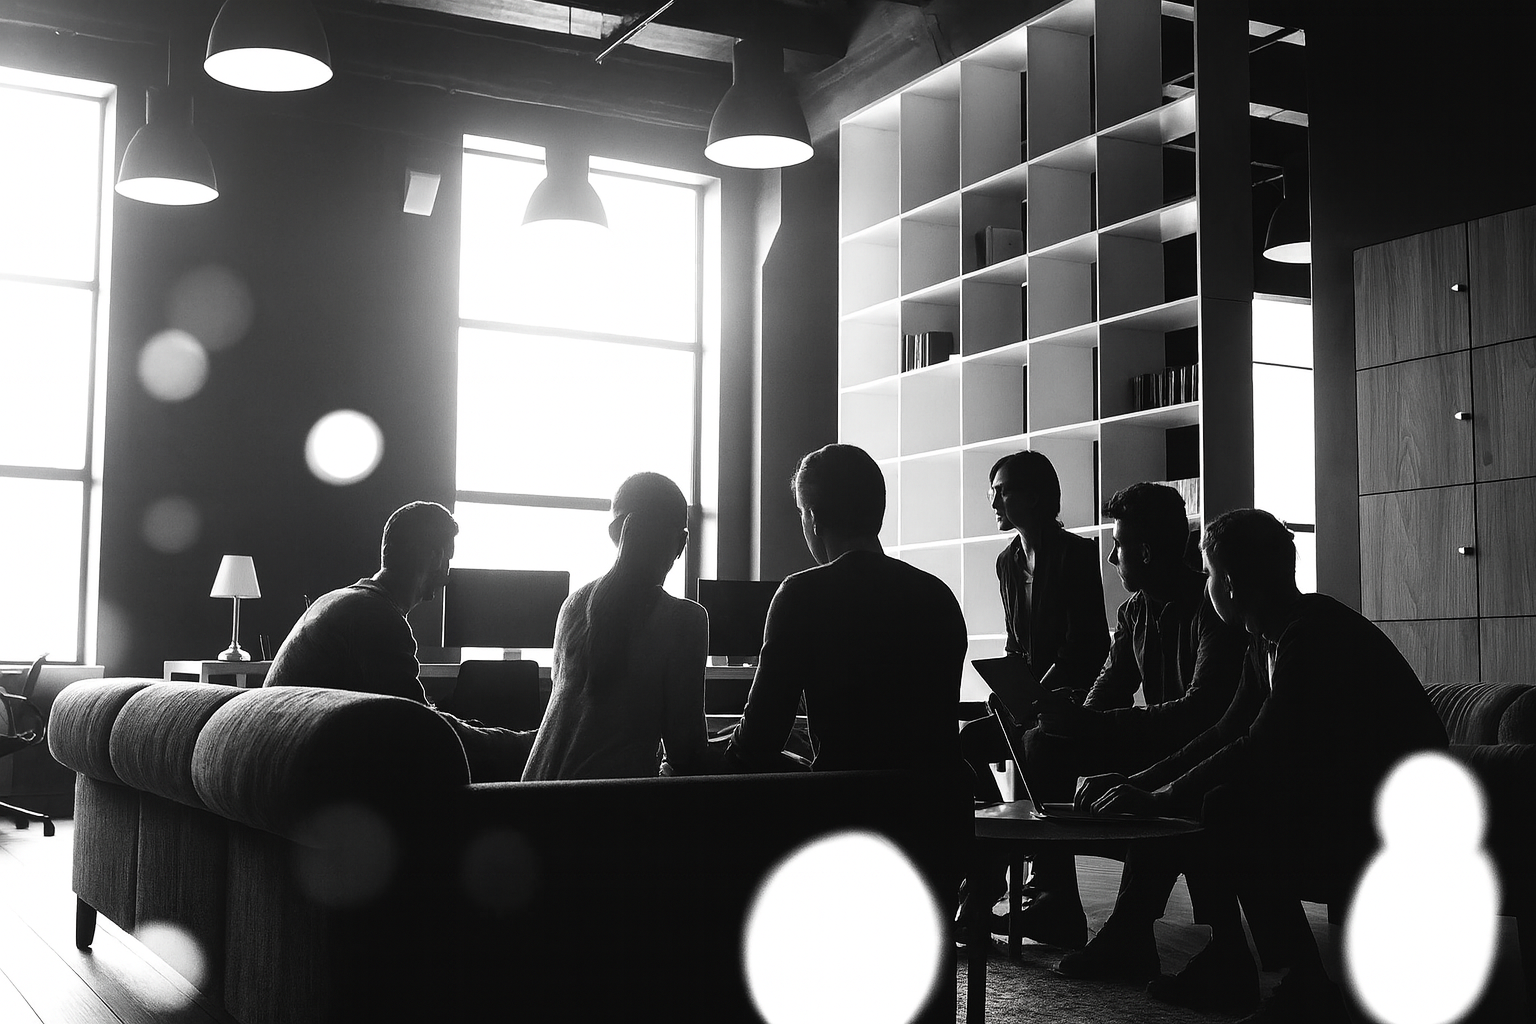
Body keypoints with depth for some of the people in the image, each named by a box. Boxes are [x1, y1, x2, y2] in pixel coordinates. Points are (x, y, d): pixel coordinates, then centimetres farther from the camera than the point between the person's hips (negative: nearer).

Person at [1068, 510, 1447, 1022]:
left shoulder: (1315, 634, -22)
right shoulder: (1269, 638, 9)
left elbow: (1261, 750, -27)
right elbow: (1226, 734, 11)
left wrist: (1156, 799, -21)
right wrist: (1135, 784, 3)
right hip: (1333, 796, 10)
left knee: (1230, 811, -25)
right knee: (1195, 803, 4)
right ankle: (1226, 962, 8)